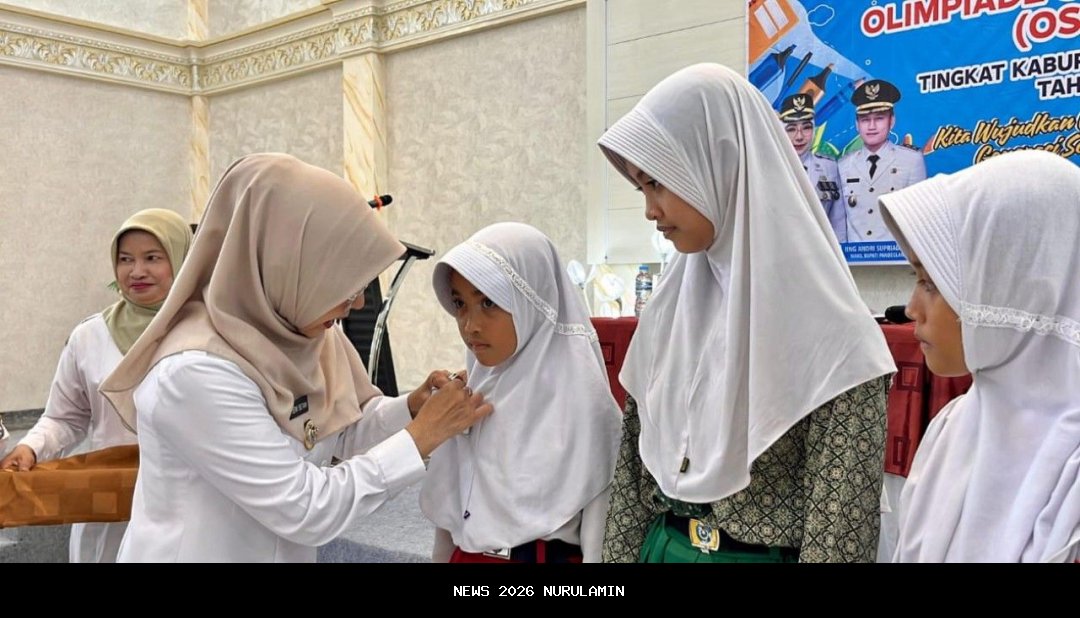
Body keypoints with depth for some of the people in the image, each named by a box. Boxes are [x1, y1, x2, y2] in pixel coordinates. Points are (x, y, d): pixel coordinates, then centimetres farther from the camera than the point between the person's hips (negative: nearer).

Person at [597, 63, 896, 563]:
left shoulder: (829, 337, -19)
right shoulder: (667, 314, -1)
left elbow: (841, 530, -17)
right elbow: (632, 474, 4)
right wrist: (619, 554, 3)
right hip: (661, 548, 5)